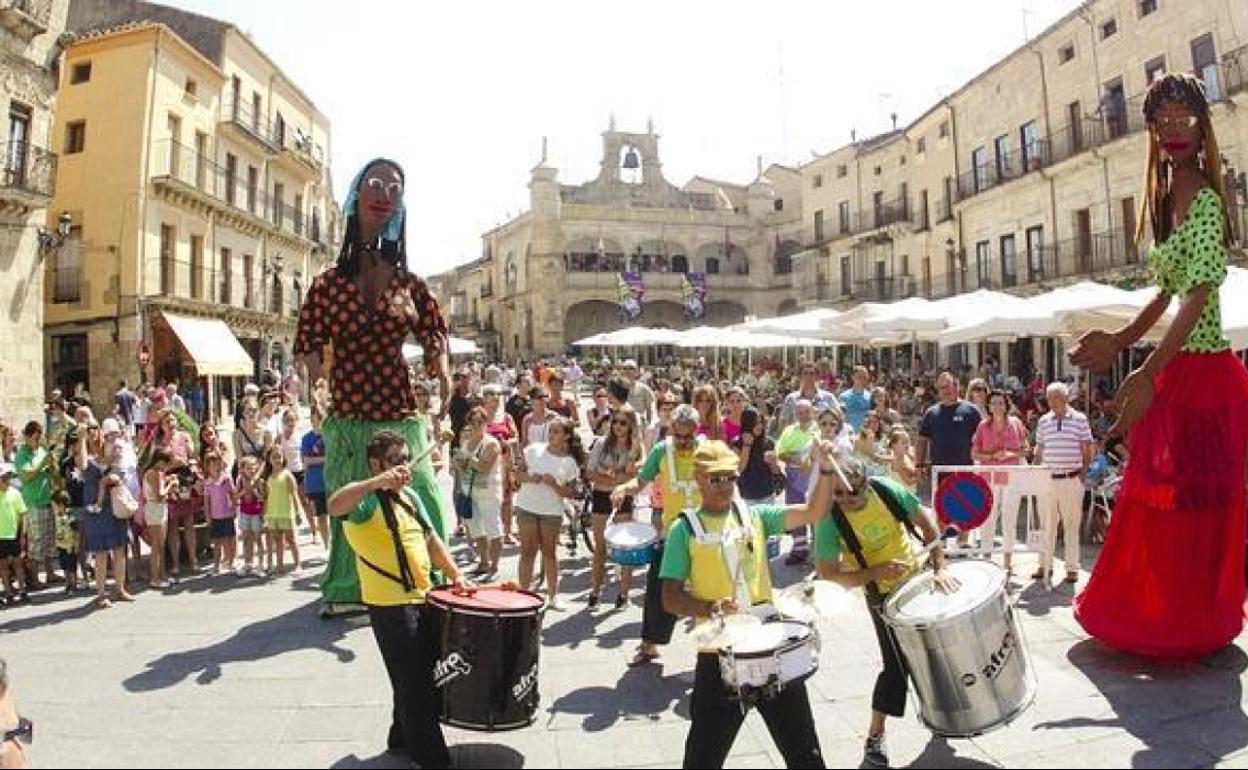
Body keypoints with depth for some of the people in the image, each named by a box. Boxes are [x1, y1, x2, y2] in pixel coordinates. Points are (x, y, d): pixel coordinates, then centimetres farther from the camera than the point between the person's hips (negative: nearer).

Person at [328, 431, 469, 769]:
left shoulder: (410, 496, 12)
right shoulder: (367, 499, -15)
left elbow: (431, 539, 16)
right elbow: (335, 506, -37)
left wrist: (455, 575, 7)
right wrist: (379, 481, -43)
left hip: (421, 598, 9)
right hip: (390, 604, -9)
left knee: (424, 673, 20)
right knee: (415, 682, -1)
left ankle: (403, 736, 39)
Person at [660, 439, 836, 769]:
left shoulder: (755, 516, 5)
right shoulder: (685, 529, -3)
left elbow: (813, 512, -5)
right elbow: (670, 598, -6)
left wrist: (824, 470, -20)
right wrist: (709, 608, -23)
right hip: (719, 653, -2)